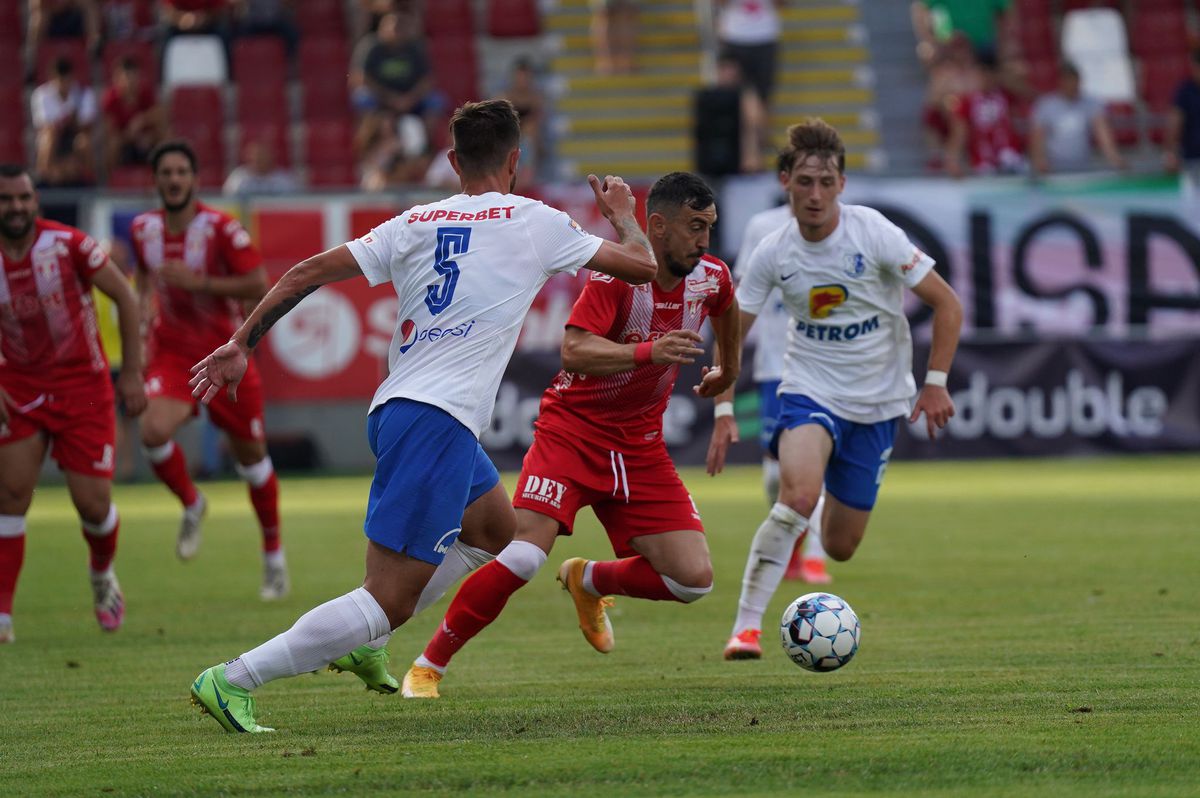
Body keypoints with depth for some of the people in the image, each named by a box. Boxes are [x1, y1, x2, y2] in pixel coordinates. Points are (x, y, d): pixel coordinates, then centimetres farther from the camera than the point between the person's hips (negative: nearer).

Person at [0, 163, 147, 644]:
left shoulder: (69, 245, -15)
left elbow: (125, 298, -4)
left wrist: (131, 373, -5)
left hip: (83, 387, -1)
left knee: (93, 505, -2)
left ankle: (102, 573, 33)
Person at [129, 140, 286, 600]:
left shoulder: (221, 228, -13)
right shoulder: (144, 229, 1)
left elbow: (259, 286, -17)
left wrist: (197, 281, -24)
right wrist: (142, 316, 6)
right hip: (171, 354, 2)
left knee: (251, 455, 8)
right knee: (154, 430, -26)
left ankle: (273, 554, 28)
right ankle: (191, 506, 4)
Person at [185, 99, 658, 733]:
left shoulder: (414, 224, 12)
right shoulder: (537, 222, 1)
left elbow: (308, 272, 7)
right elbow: (643, 266, 9)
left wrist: (241, 343, 12)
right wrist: (622, 214, 30)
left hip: (392, 411, 8)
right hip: (437, 419, -8)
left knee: (496, 527, 30)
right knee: (391, 600, -9)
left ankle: (363, 644, 23)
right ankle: (233, 680, -16)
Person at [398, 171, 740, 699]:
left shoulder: (710, 278, -1)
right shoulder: (618, 275, -19)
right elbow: (574, 351, -31)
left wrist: (730, 369, 39)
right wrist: (647, 351, -43)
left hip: (640, 447, 6)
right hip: (573, 431, -6)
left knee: (693, 579, -5)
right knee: (524, 556, -23)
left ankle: (589, 581, 24)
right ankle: (428, 666, -6)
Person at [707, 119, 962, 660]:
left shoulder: (873, 234, -15)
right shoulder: (774, 253, -9)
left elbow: (946, 304, -7)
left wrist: (936, 383, -12)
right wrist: (724, 410, -4)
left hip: (877, 403, 1)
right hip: (810, 389, -1)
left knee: (839, 547, 5)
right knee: (797, 496, -32)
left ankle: (836, 505, 45)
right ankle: (747, 626, -25)